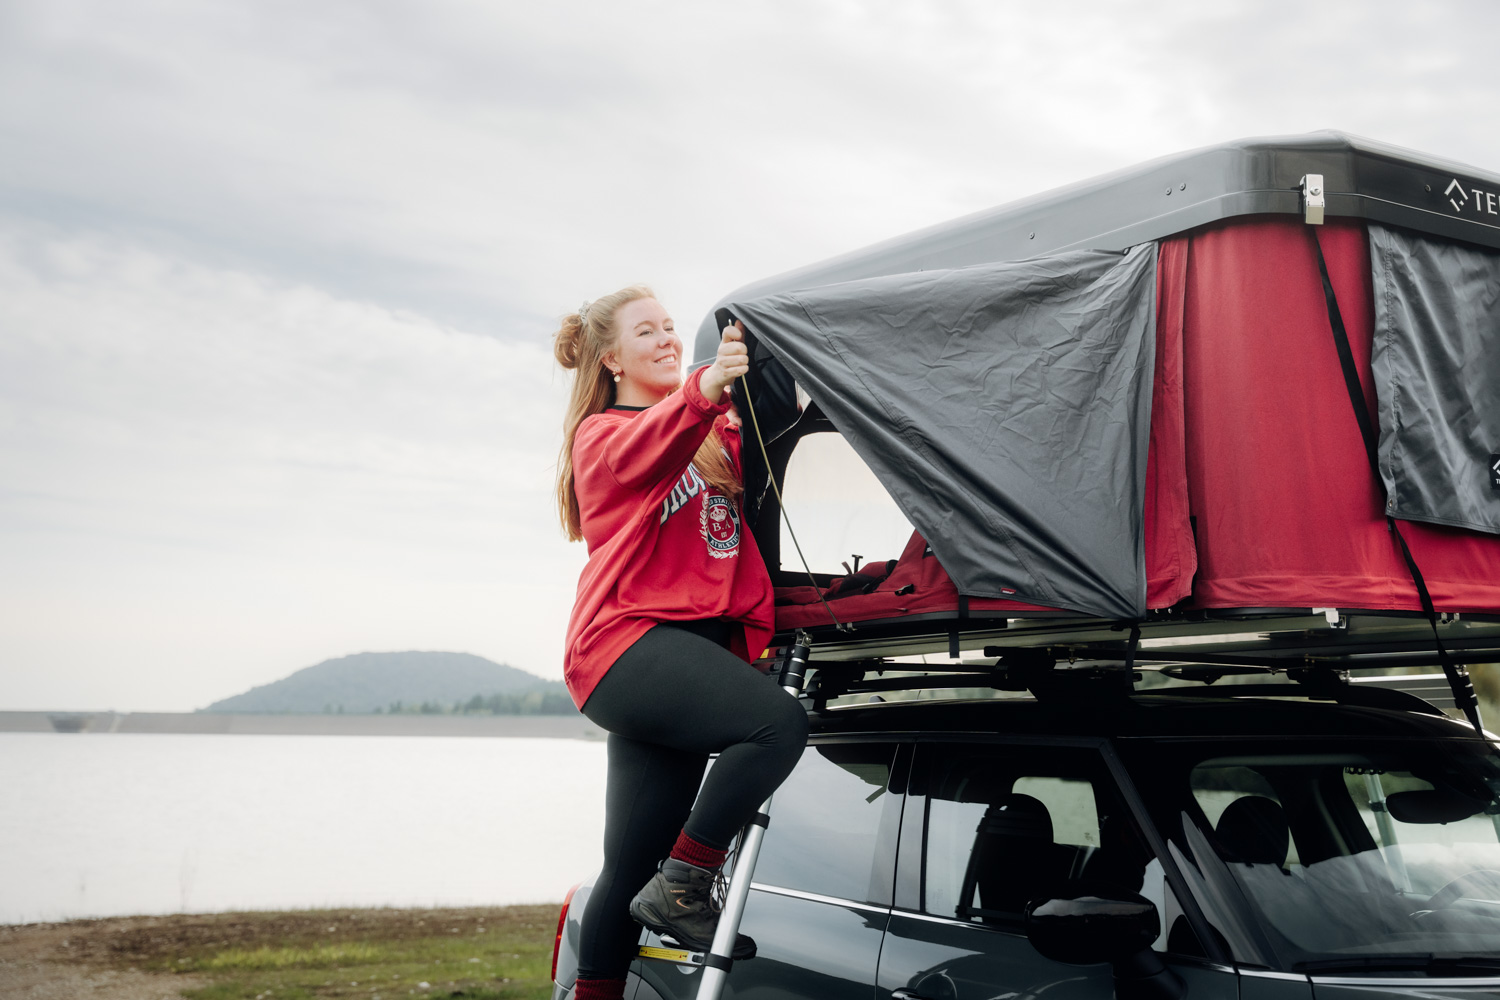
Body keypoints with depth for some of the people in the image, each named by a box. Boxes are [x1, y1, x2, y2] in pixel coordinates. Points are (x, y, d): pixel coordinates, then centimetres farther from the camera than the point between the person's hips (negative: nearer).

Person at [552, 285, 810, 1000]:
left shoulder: (714, 435, 26)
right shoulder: (602, 434, 4)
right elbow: (644, 454, -20)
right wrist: (701, 392, -40)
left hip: (696, 644, 7)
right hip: (629, 639, -7)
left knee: (633, 868, 6)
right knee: (779, 721, -27)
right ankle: (683, 888, -18)